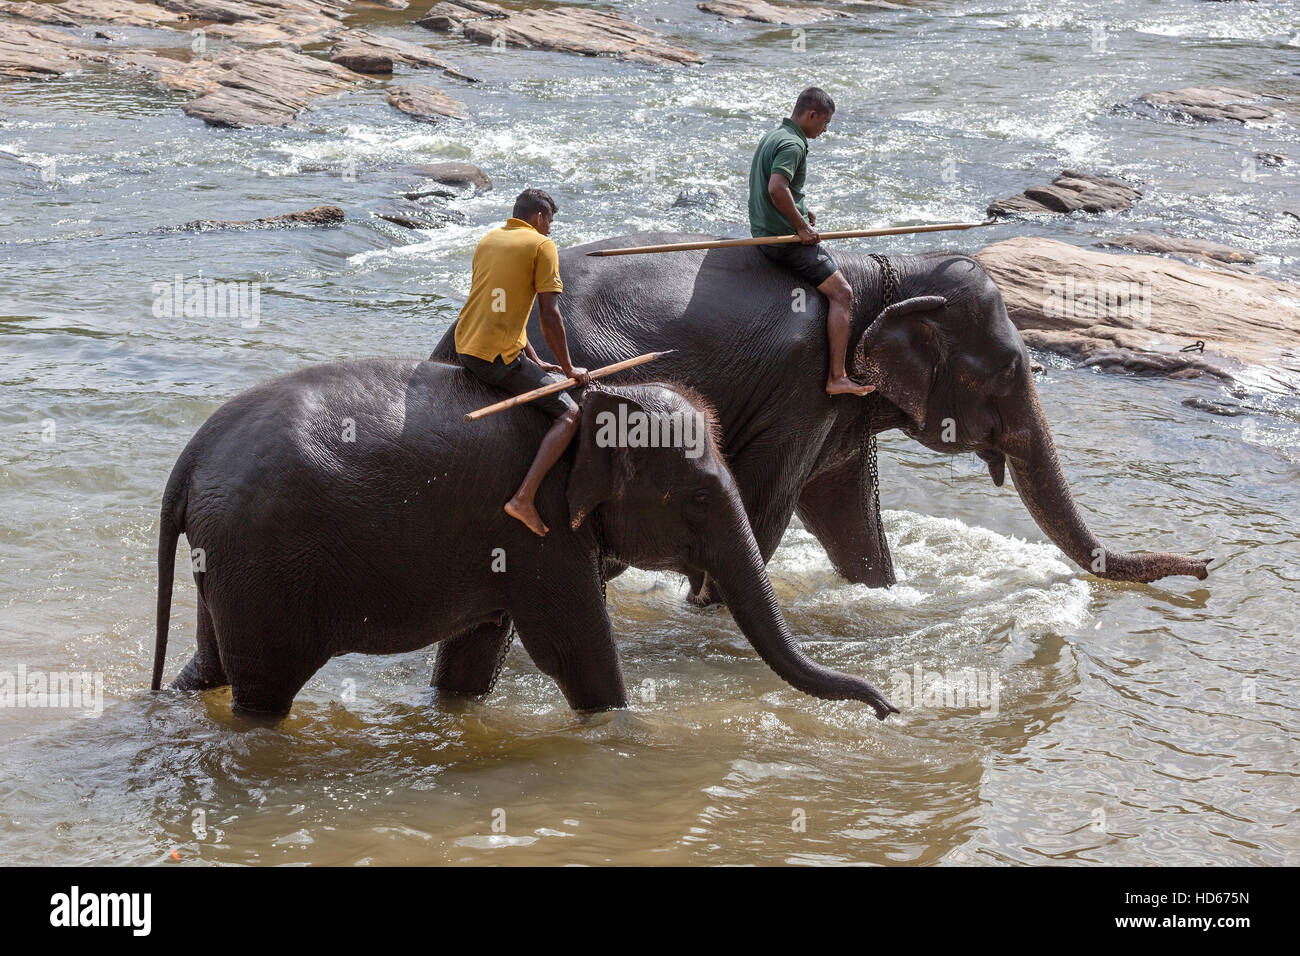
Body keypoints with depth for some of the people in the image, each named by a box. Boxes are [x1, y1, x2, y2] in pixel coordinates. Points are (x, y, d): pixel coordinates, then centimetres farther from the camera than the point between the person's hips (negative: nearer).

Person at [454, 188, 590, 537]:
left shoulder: (488, 240, 19)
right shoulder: (541, 245, -4)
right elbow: (550, 316, -9)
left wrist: (535, 362, 23)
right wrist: (568, 369, 2)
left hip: (465, 347, 8)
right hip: (499, 357, -8)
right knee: (569, 414, -2)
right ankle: (524, 498, -16)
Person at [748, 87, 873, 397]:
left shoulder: (772, 137, 15)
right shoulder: (792, 144, -17)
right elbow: (777, 188, -32)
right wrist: (801, 225, -22)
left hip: (763, 232, 11)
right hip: (786, 238, -11)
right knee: (842, 293, -11)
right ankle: (837, 378, -19)